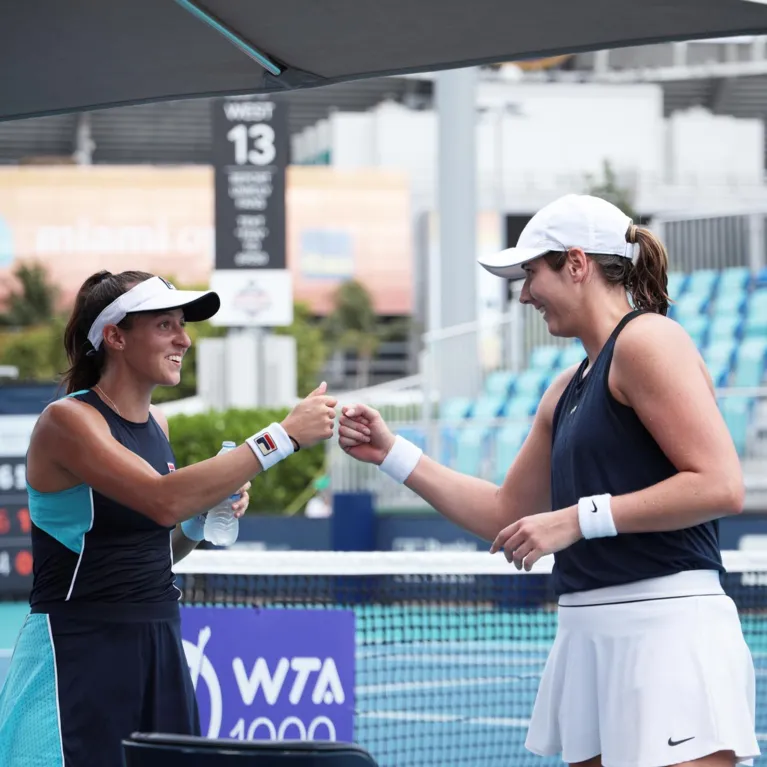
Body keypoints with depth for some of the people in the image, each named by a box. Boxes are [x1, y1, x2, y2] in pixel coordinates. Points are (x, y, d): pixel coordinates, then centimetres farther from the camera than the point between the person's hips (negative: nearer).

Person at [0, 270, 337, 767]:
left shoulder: (155, 424, 11)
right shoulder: (67, 421, -12)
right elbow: (164, 499, -27)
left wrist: (201, 520, 0)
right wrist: (283, 436, -27)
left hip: (160, 651, 7)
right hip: (80, 655, -7)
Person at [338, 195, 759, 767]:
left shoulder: (647, 339, -7)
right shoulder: (569, 390, 20)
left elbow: (720, 485, -17)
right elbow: (506, 514, 27)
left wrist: (579, 518, -18)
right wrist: (391, 454, 21)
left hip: (666, 628, -9)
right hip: (589, 634, 9)